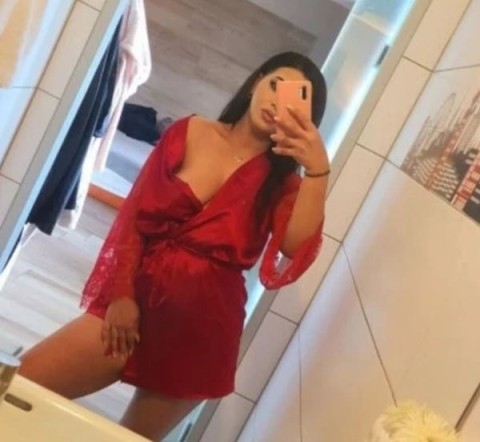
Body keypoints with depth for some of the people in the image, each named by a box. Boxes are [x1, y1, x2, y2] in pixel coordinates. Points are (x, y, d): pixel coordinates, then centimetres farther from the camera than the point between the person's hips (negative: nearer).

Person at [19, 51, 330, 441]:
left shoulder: (281, 182, 2)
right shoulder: (190, 133, 5)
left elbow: (296, 248, -18)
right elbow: (134, 215, 2)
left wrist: (318, 171, -27)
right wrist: (121, 293, -8)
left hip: (201, 326, -1)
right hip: (142, 300, 1)